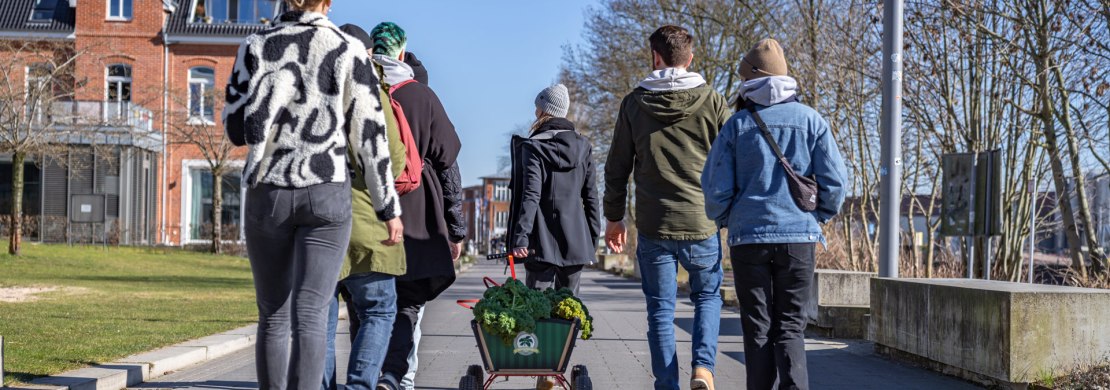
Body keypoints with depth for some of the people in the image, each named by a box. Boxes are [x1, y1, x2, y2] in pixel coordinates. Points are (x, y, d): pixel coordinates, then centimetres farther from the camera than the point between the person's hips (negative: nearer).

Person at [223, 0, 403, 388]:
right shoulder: (349, 50, -1)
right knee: (310, 316, -6)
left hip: (267, 194, 2)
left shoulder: (256, 46, 4)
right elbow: (369, 136, -1)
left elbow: (236, 129, 3)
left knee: (272, 317, 12)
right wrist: (389, 209, 5)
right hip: (327, 195, -2)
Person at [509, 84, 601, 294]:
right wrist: (593, 240, 13)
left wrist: (521, 237, -17)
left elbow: (530, 195, -15)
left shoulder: (533, 147, -6)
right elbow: (591, 197, 8)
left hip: (542, 240, -4)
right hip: (575, 242, 4)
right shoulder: (583, 147, 8)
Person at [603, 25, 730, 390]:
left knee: (661, 309, 9)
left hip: (653, 226, 0)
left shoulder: (635, 103, 2)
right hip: (702, 224, 0)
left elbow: (617, 167, 5)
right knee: (707, 296, 18)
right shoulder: (712, 101, -1)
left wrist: (614, 217, 15)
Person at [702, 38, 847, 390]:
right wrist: (821, 215, 16)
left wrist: (724, 220, 17)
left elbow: (715, 186, -2)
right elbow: (834, 180, -2)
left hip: (749, 237, 0)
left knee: (758, 328, 9)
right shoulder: (810, 120, 2)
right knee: (791, 327, 6)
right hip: (799, 236, 1)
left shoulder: (737, 125, 0)